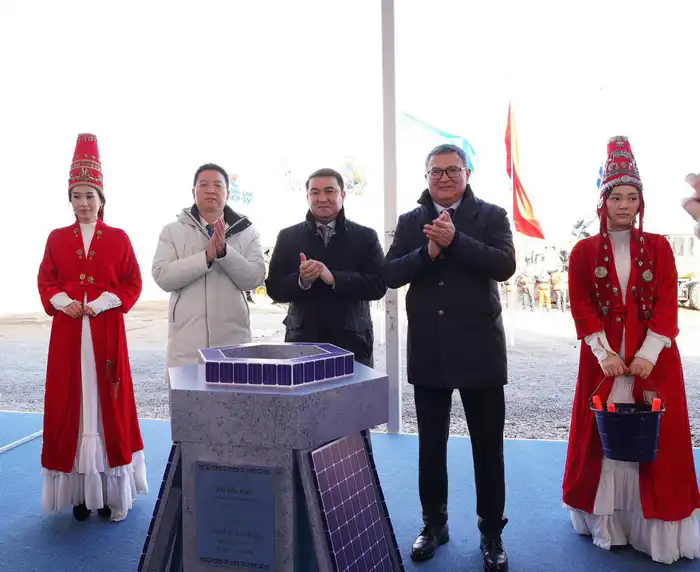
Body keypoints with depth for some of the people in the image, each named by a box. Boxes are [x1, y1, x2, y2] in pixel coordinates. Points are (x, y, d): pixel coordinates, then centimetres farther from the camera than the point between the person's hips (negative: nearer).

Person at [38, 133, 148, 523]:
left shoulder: (119, 238, 3)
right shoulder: (57, 238, 9)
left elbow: (133, 284, 0)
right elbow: (46, 282, 9)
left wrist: (102, 302, -13)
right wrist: (63, 302, -10)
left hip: (106, 331, -2)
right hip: (68, 331, 2)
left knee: (108, 402, 2)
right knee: (70, 404, 4)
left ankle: (112, 489, 14)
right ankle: (79, 490, 15)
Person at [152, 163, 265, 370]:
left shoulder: (247, 231, 6)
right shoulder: (172, 230, 5)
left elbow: (255, 278, -4)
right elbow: (162, 276, -7)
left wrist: (225, 252, -17)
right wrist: (206, 257, -17)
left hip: (233, 339, 1)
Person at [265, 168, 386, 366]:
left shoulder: (366, 237, 3)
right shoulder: (288, 237, 6)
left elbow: (378, 285, -7)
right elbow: (274, 288, 3)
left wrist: (334, 278, -20)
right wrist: (301, 280, -17)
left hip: (352, 341, 0)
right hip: (302, 340, 1)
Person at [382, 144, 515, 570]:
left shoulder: (492, 215, 1)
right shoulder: (411, 222, 8)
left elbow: (505, 265, -14)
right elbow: (390, 275, -3)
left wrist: (455, 240, -21)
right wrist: (428, 251, -17)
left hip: (480, 348, -2)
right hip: (428, 351, 3)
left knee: (488, 446, 7)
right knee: (431, 445, 14)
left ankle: (492, 533, 24)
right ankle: (434, 524, 32)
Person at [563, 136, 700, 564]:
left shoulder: (658, 247, 4)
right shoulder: (584, 251, 3)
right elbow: (582, 307, -3)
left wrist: (648, 354, -14)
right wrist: (604, 354, -14)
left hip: (654, 358, 1)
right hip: (604, 358, 0)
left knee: (656, 437, 4)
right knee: (603, 436, 5)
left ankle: (656, 528, 17)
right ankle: (605, 523, 19)